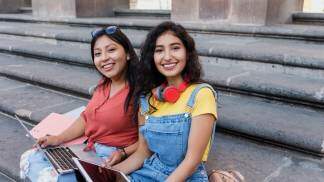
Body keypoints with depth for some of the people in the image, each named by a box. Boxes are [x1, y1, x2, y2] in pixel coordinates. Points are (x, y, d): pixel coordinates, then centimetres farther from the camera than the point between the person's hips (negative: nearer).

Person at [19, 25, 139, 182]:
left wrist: (123, 153, -26)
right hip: (88, 151, 8)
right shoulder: (103, 85, 9)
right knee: (30, 158, 4)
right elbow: (86, 118, 14)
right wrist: (58, 139, 4)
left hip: (111, 160, -8)